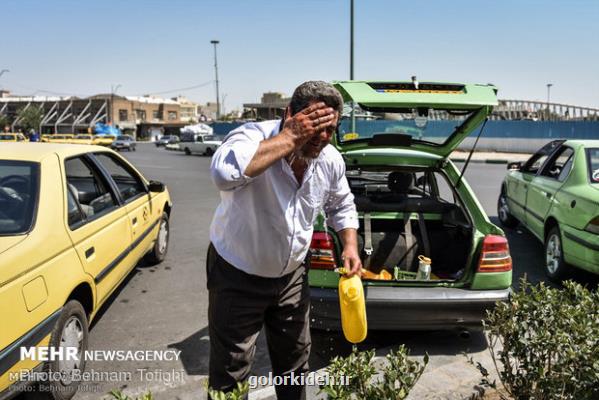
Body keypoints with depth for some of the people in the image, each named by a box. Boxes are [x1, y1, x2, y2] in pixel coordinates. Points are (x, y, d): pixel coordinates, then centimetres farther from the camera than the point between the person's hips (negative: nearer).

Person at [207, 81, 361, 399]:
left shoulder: (331, 161, -8)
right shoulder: (253, 137, -27)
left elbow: (341, 206, 12)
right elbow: (223, 172, -52)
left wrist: (350, 245, -3)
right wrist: (290, 137, -43)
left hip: (292, 274, 5)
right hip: (238, 274, -5)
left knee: (295, 358, 22)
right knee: (230, 372, 7)